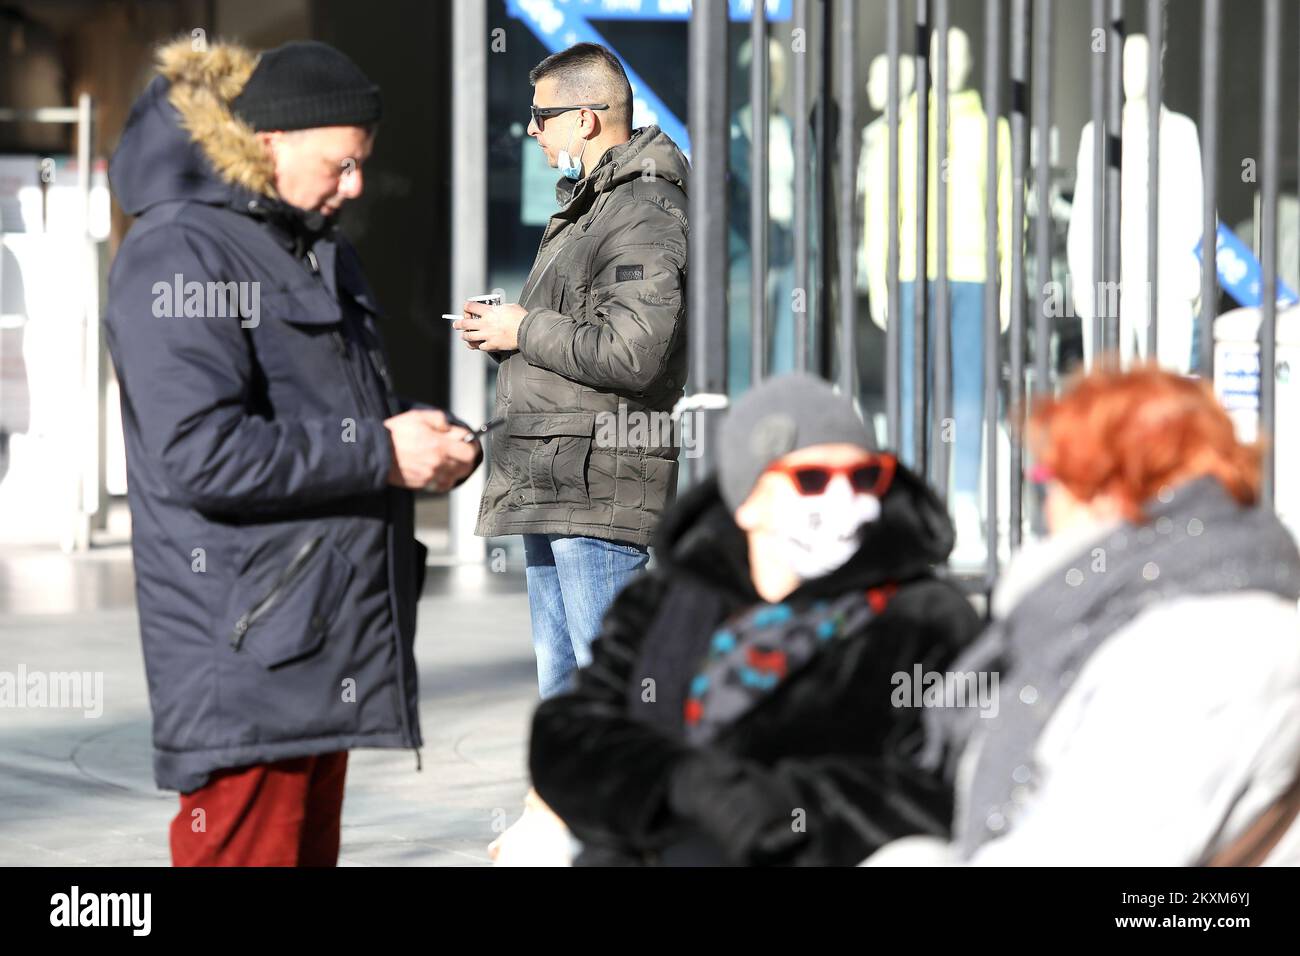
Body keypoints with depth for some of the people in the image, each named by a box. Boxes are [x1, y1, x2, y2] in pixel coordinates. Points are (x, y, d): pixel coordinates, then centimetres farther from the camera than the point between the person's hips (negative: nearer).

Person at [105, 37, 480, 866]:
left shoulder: (319, 252, 19)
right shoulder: (179, 255, -12)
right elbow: (201, 454, -23)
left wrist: (435, 441, 6)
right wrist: (381, 455, -18)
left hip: (325, 637, 10)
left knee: (310, 842, 13)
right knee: (248, 844, -10)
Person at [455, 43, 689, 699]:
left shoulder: (645, 216, -13)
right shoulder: (586, 207, 21)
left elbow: (631, 355, -24)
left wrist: (526, 331, -12)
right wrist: (501, 332, 10)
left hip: (600, 488, -11)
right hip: (550, 488, 11)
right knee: (562, 686, 15)